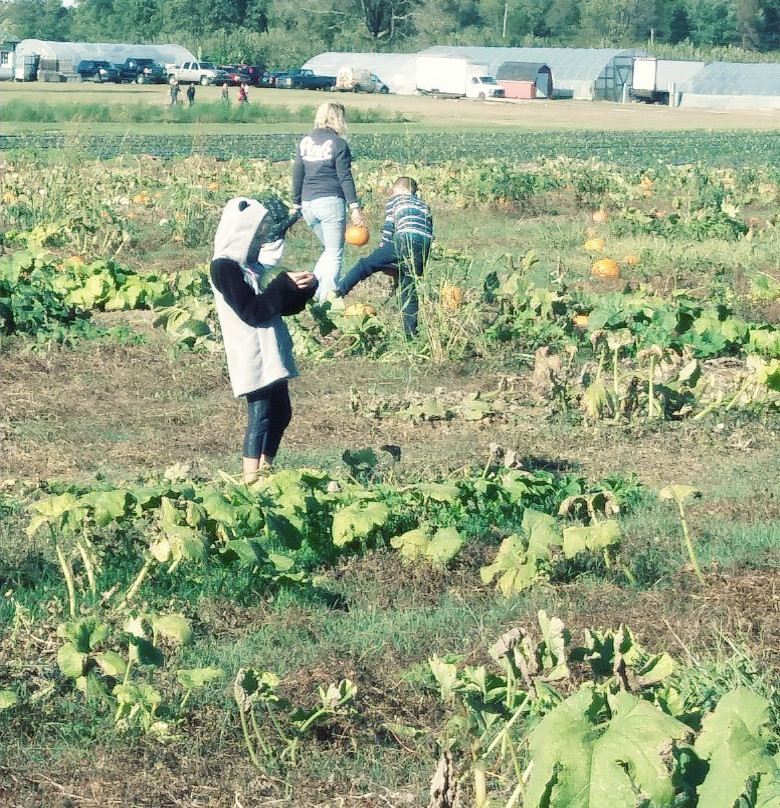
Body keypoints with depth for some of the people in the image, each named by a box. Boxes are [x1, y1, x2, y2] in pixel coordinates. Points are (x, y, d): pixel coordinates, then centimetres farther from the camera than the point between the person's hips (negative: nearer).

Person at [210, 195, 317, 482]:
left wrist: (305, 286, -1)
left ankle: (265, 470, 22)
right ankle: (251, 480, -8)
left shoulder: (253, 264, 14)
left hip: (271, 353, 9)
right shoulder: (225, 267, -13)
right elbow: (251, 312, -20)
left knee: (280, 412, 13)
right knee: (260, 415, -10)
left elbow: (286, 306, 16)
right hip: (251, 356, -9)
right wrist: (282, 284, -18)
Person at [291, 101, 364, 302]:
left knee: (330, 249, 21)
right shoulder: (338, 144, -6)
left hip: (308, 204, 6)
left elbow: (297, 176, 11)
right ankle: (326, 299, -4)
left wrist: (296, 203, 18)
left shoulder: (305, 142, 9)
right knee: (334, 253, 1)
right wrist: (354, 207, -7)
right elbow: (345, 178, -8)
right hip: (331, 202, -6)